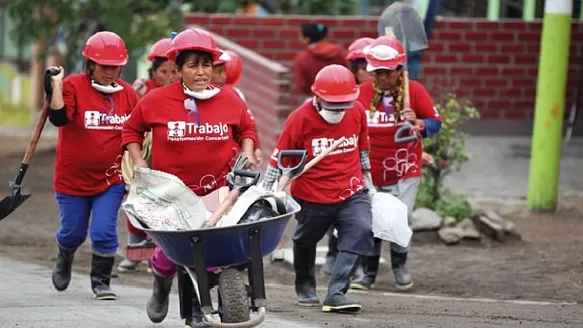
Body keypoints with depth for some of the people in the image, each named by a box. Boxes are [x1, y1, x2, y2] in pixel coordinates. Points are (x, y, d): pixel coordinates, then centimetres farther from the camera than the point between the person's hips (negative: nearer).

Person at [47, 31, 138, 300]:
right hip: (73, 177, -2)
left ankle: (101, 281, 10)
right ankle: (64, 261, 45)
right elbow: (59, 118, -26)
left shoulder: (127, 93, 1)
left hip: (111, 179, 2)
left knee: (104, 232, -8)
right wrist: (56, 85, -32)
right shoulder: (73, 86, -11)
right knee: (73, 233, 12)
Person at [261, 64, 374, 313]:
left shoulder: (357, 112, -4)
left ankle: (336, 293, -23)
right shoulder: (300, 119, -15)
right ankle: (305, 286, 48)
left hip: (351, 192, 2)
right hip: (312, 197, -2)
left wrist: (367, 178, 22)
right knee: (306, 239, 18)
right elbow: (278, 161, -9)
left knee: (361, 231, -22)